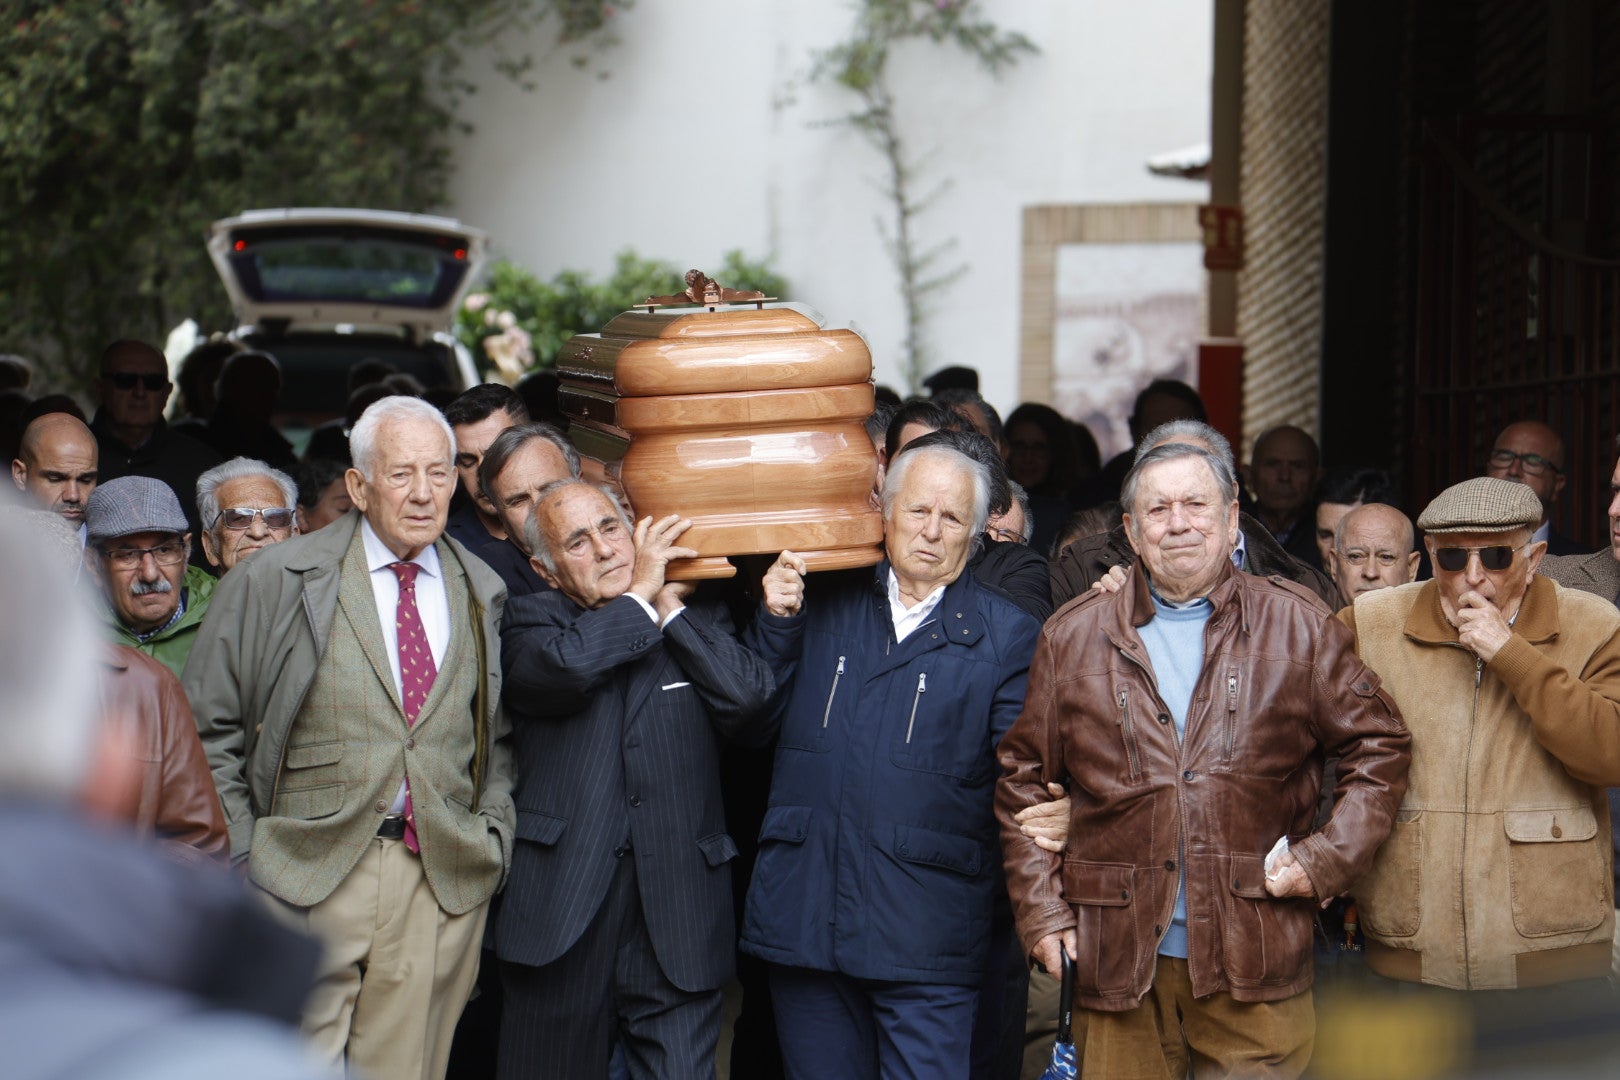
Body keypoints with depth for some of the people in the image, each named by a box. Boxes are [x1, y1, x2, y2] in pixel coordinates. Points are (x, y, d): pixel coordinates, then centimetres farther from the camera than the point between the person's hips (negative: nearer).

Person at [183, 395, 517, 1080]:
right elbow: (211, 729, 3)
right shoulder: (273, 581, 1)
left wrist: (495, 838, 7)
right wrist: (240, 857, -2)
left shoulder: (483, 595, 12)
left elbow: (499, 737, 21)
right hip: (307, 881, -3)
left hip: (445, 883, 3)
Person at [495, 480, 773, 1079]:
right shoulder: (530, 621, 8)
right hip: (564, 913, -1)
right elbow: (567, 664, -16)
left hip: (677, 918, 1)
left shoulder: (699, 618, 14)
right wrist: (642, 594, -2)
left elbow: (747, 697, -5)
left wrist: (672, 606, 1)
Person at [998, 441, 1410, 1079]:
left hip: (1254, 963, -1)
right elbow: (1023, 781, 12)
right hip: (1118, 959, 1)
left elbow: (1378, 748, 9)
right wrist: (1040, 908, 4)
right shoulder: (1071, 638, 8)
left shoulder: (1299, 628, 6)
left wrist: (1328, 860, -2)